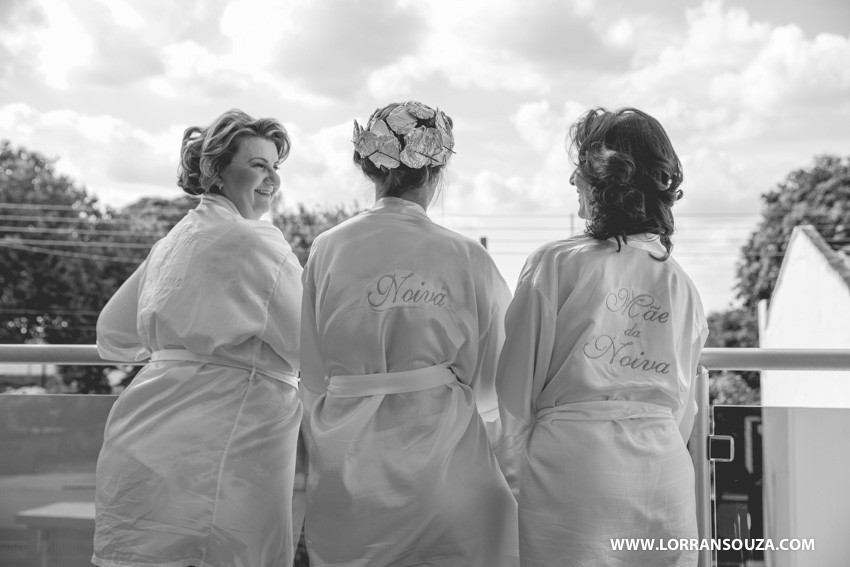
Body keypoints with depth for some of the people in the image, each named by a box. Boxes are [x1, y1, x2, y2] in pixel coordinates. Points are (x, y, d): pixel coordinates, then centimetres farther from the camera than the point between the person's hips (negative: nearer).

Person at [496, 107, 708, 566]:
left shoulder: (556, 265, -7)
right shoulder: (682, 286, 7)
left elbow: (516, 391, -5)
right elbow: (682, 407, 12)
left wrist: (514, 477, 4)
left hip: (573, 472, -4)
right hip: (664, 476, 4)